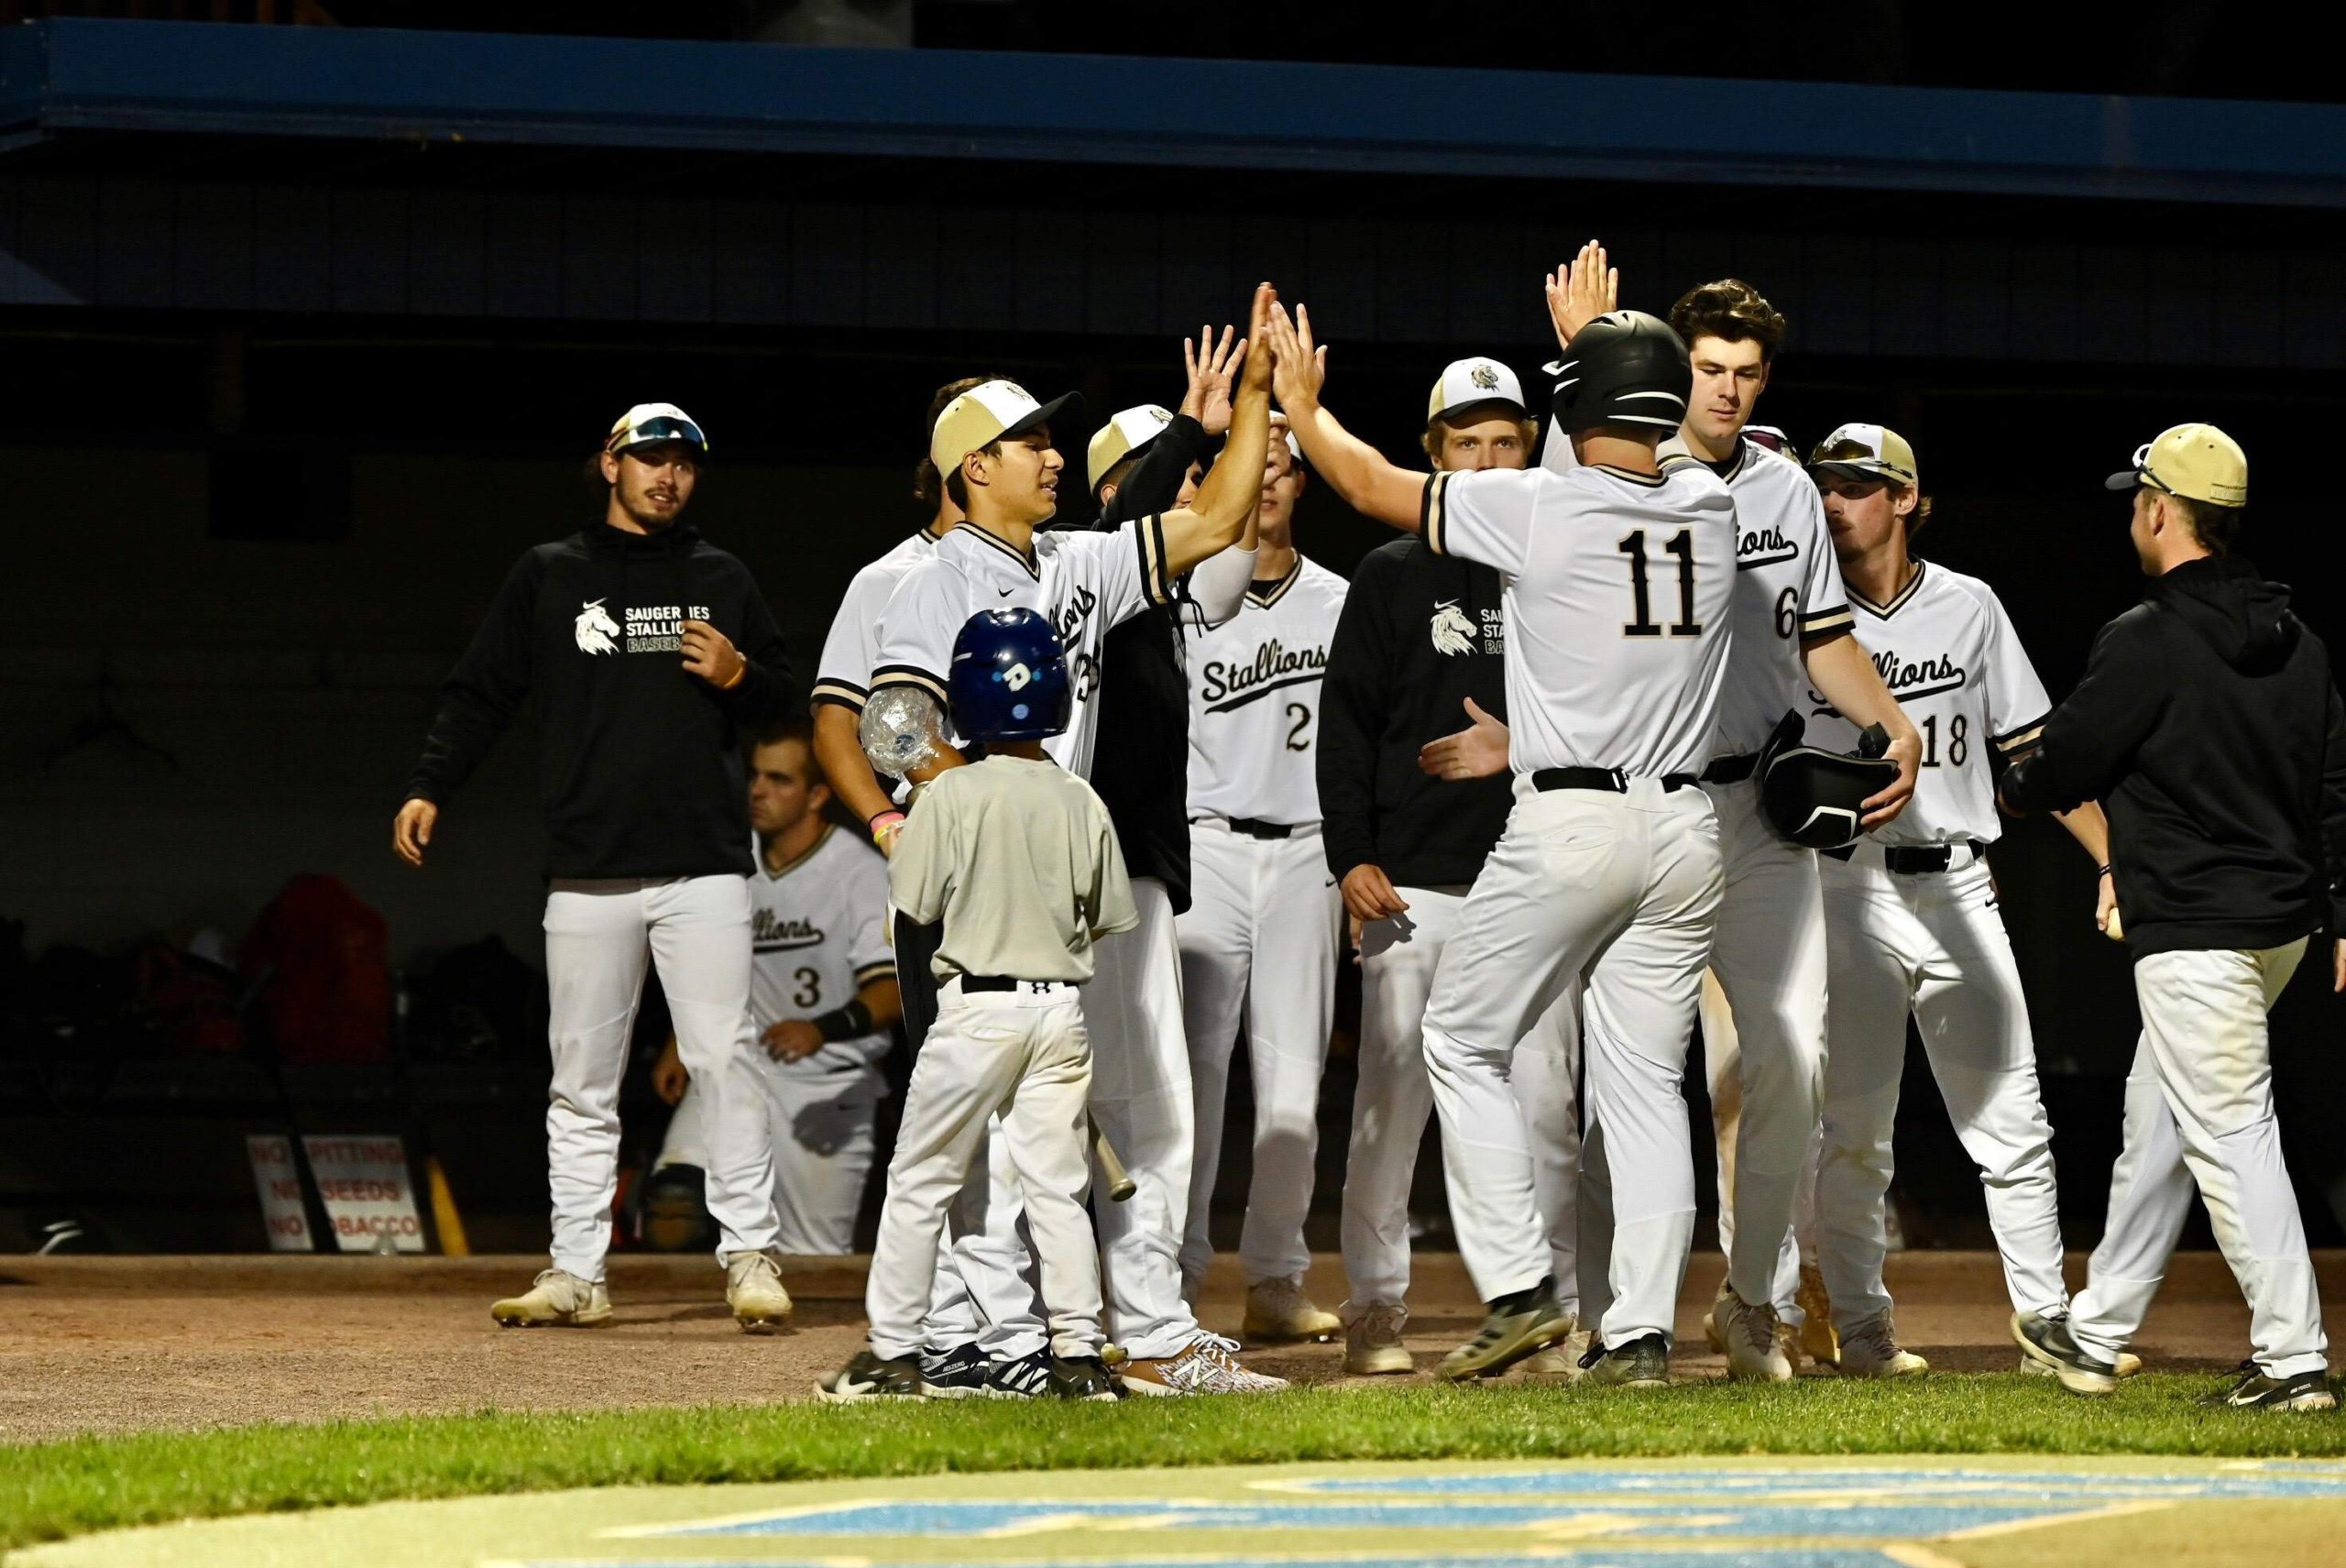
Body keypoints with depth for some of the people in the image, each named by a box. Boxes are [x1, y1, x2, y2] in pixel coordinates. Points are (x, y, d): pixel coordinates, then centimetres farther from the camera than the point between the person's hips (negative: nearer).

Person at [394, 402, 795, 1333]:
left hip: (704, 868, 0)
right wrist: (428, 789, -3)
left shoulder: (720, 580, 13)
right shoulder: (548, 577, 10)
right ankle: (576, 1274, 5)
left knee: (724, 1059, -8)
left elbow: (782, 695, 19)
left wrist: (738, 677, -4)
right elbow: (481, 694, 10)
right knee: (581, 1077, 2)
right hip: (589, 872, 0)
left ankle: (749, 1256, -4)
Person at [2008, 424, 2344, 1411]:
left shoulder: (2147, 643, -14)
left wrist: (2005, 790, 16)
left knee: (2229, 1133, -7)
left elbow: (2062, 768, -6)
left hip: (2194, 934, -9)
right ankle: (2097, 1336, 28)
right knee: (2154, 1117, 18)